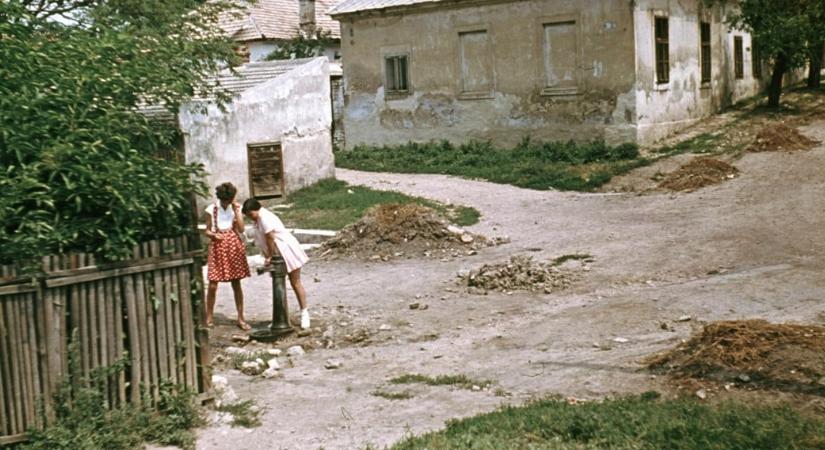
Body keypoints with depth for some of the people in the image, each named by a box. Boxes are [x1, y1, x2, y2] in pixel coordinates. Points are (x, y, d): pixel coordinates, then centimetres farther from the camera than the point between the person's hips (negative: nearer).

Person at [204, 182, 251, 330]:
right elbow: (207, 231, 4)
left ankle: (241, 318, 13)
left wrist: (236, 210, -10)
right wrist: (214, 235, -18)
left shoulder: (236, 208, 2)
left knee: (236, 284, 6)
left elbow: (241, 229, -8)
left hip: (234, 248, 1)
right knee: (212, 285, -4)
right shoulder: (212, 209, -1)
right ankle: (209, 318, 9)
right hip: (217, 247, -1)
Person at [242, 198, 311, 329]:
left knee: (295, 283, -2)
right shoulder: (258, 220, 7)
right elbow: (262, 242, 5)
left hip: (287, 251, -9)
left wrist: (270, 257, -16)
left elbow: (270, 238, -23)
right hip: (276, 254, 9)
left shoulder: (265, 218, -21)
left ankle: (304, 313, 5)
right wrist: (268, 257, -4)